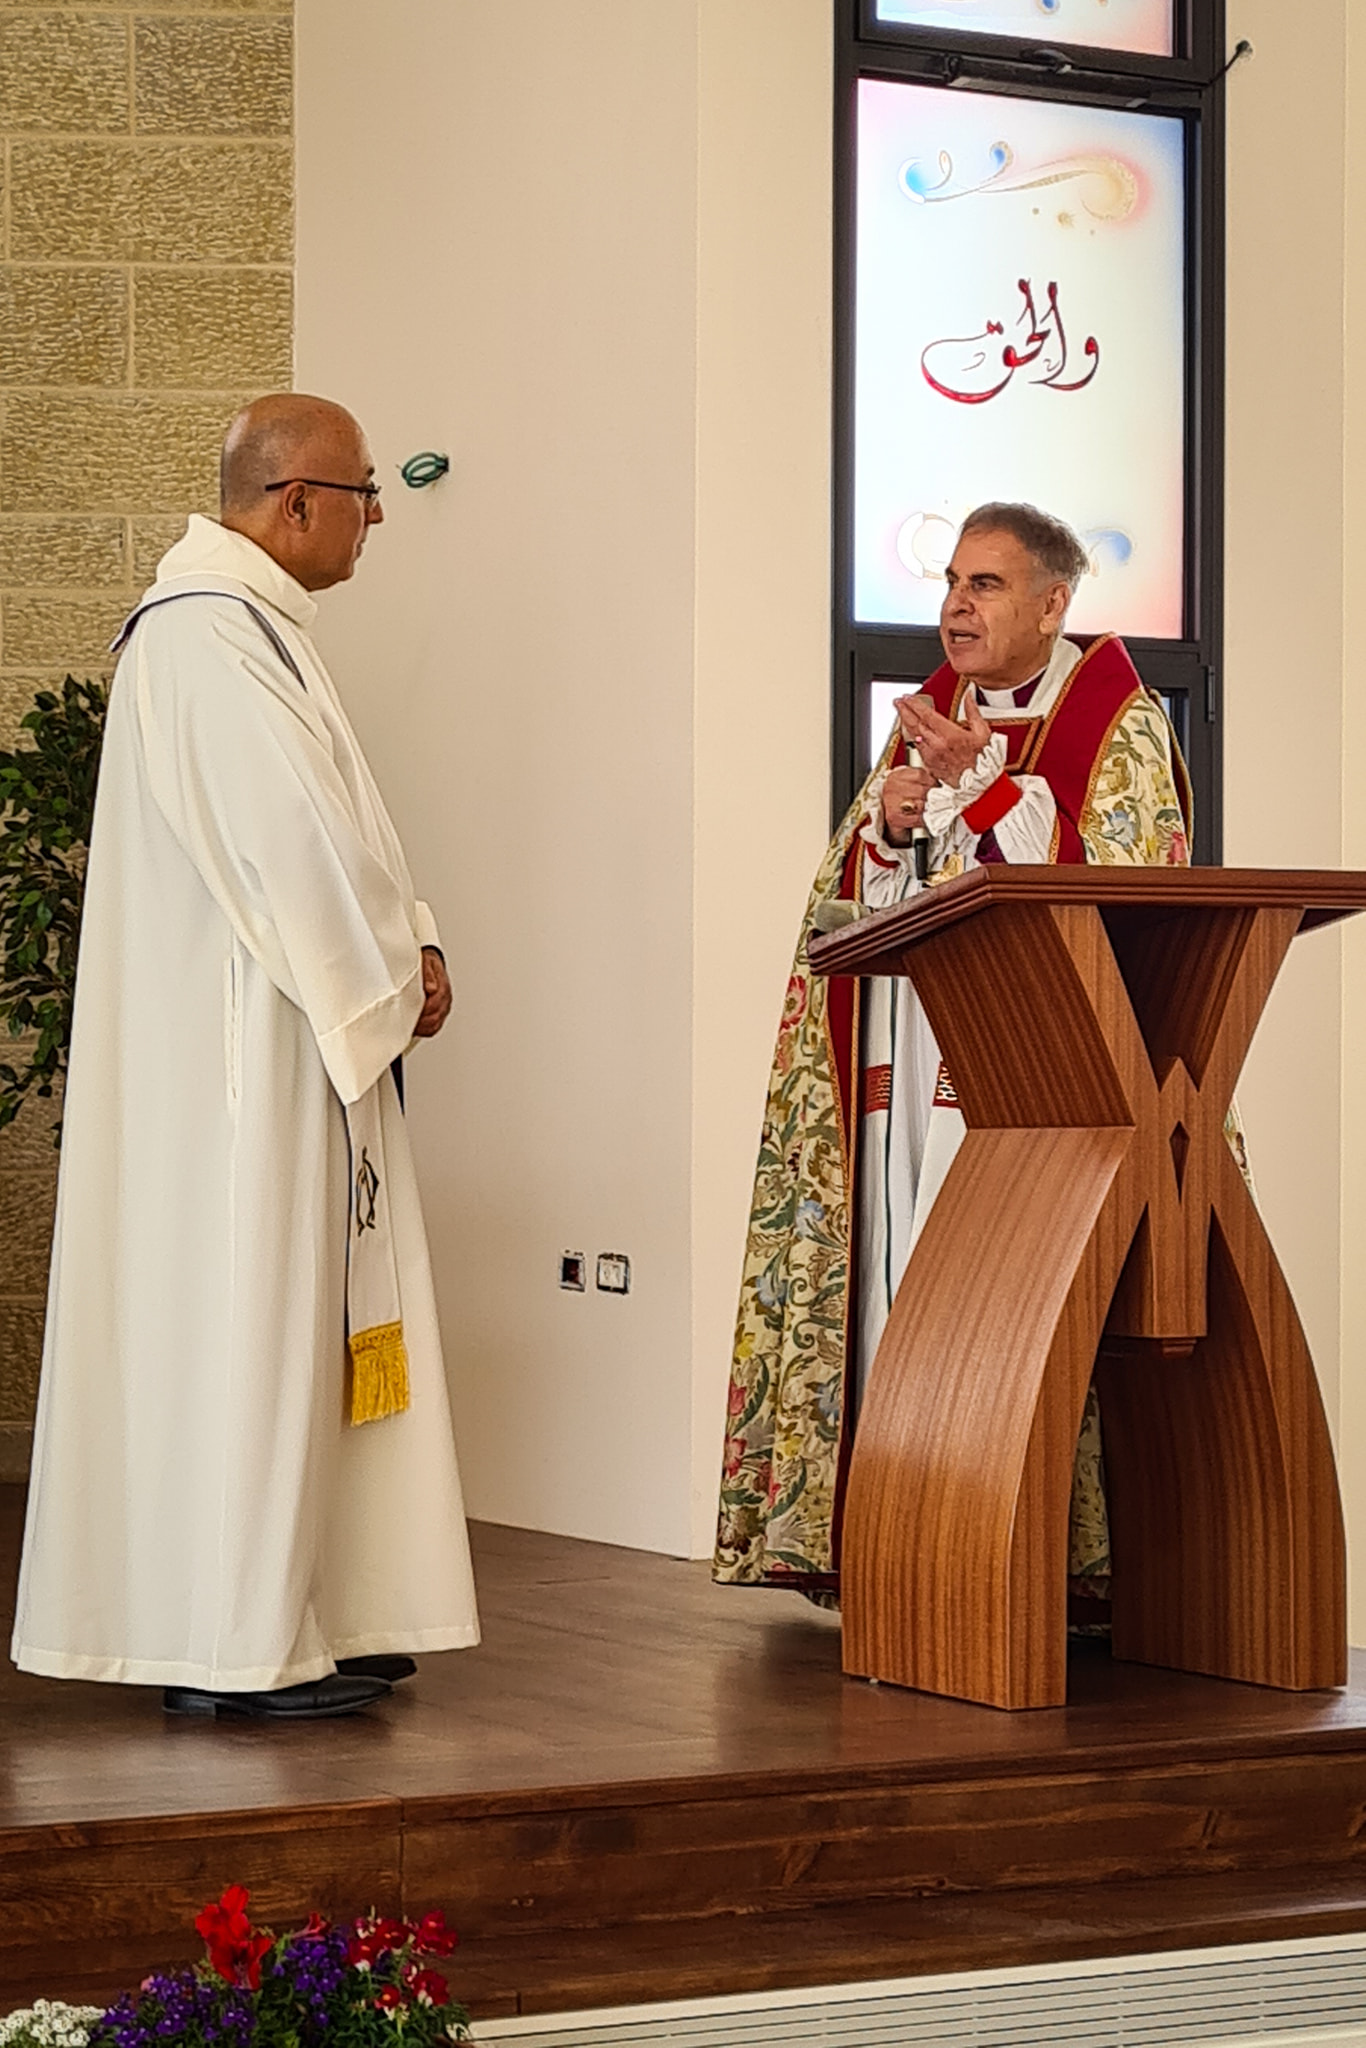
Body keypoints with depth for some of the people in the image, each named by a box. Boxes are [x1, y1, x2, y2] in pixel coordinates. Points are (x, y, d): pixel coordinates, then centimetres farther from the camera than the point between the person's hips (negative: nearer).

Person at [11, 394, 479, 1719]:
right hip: (238, 1044, -11)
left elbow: (327, 823, 17)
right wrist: (397, 965, -9)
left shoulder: (248, 625, 16)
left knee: (290, 1312, 12)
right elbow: (298, 838, -22)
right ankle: (230, 1647, -2)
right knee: (242, 1311, -7)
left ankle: (299, 1623, 18)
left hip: (292, 1032, 11)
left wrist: (401, 949, 3)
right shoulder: (209, 636, -18)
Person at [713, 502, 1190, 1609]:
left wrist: (982, 781, -13)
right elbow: (850, 893, 17)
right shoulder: (929, 721, 20)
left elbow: (1123, 885, -11)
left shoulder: (1118, 723, 3)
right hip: (913, 1065, 6)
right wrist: (889, 826, -4)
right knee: (907, 1292, 0)